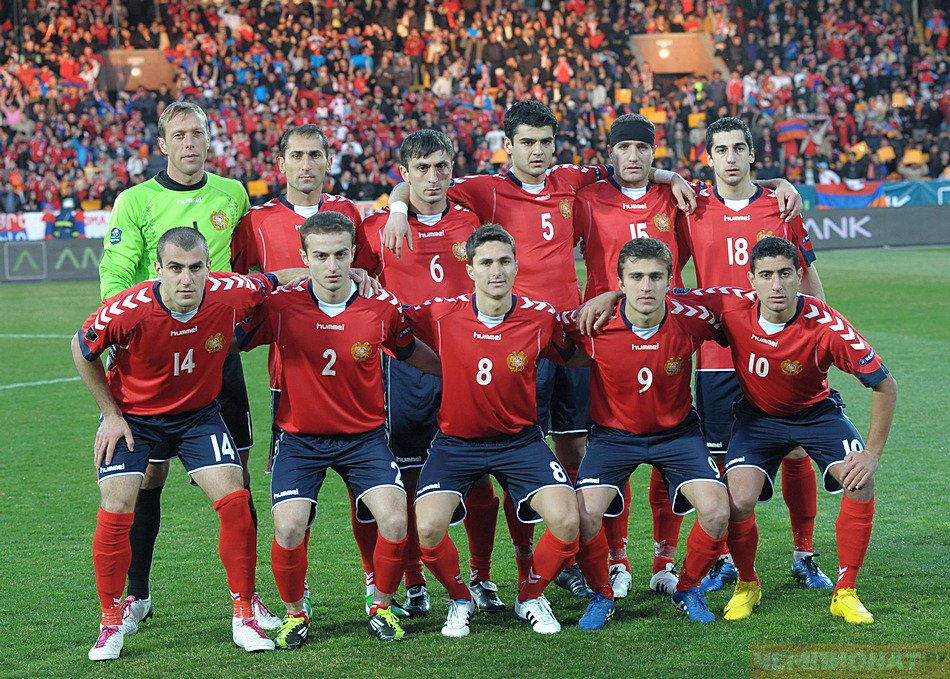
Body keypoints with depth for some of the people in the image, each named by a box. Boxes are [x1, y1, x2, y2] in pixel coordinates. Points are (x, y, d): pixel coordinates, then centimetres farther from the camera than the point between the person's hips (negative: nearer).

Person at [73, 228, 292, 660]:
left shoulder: (229, 295, -24)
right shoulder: (128, 311, -30)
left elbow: (274, 282, 0)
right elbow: (83, 350, -9)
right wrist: (111, 414, -6)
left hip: (198, 414, 2)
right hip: (132, 415, -2)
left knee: (234, 502, -11)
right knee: (116, 511, -12)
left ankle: (245, 617, 3)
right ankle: (112, 621, 8)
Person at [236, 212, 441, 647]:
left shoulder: (381, 307, -8)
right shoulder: (280, 306, -12)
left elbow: (410, 353, 11)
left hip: (364, 435, 1)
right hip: (300, 438, -1)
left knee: (394, 521, -18)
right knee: (289, 529, -19)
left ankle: (381, 607, 10)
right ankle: (294, 614, 10)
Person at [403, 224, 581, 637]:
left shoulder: (540, 318, -9)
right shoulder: (442, 316, -11)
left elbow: (574, 356, 11)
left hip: (520, 440, 0)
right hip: (456, 442, 0)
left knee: (566, 521, -18)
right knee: (428, 528, -22)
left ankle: (531, 597, 12)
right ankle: (459, 600, 10)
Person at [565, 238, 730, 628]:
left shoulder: (690, 320, -19)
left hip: (676, 431, 1)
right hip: (613, 432, -1)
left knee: (717, 511, -18)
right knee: (586, 512, -23)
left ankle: (688, 590, 11)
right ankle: (601, 596, 6)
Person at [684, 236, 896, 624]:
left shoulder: (826, 326, -30)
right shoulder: (732, 308, -26)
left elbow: (884, 385, -21)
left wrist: (873, 453, -22)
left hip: (817, 411, 0)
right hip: (757, 415, 1)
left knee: (861, 484, -23)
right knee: (740, 500, -21)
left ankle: (846, 592, -4)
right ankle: (747, 585, 11)